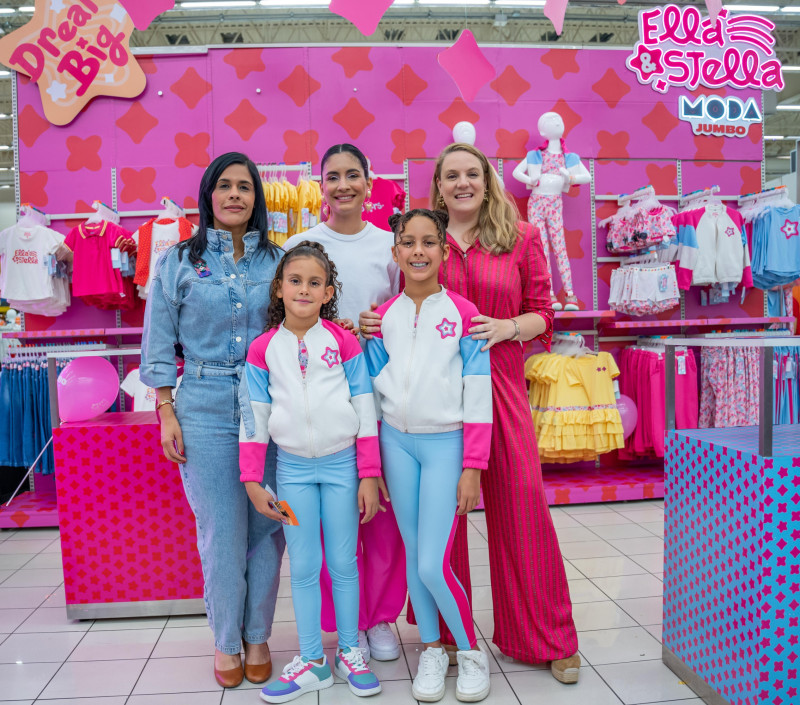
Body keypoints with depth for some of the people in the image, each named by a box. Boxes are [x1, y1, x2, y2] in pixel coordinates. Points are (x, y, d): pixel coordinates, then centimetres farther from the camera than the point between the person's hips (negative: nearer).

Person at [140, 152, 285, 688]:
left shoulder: (277, 260, 8)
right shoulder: (179, 261, 4)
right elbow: (160, 344, 4)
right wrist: (166, 413, -2)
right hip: (205, 408, -1)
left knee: (267, 526, 6)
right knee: (221, 530, 2)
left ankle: (258, 636, 24)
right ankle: (226, 641, 22)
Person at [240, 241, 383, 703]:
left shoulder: (344, 341, -3)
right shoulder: (263, 349, 0)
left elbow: (365, 410, -2)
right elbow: (254, 418, 3)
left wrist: (369, 475, -3)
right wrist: (253, 481, -1)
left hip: (341, 463, -1)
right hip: (293, 468, 1)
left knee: (344, 562, 9)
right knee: (304, 566, 8)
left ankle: (350, 653, 26)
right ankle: (312, 662, 22)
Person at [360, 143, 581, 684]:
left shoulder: (521, 238, 7)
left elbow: (542, 313, 7)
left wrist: (507, 327, -13)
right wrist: (374, 324, -6)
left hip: (499, 381, 0)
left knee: (522, 502, 1)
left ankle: (546, 637, 22)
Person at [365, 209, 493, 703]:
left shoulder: (463, 313, -5)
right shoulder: (383, 317, 4)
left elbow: (478, 396, -6)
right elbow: (376, 387, 9)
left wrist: (472, 468, -9)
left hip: (446, 443, -3)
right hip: (397, 441, 4)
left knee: (434, 565, -7)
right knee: (414, 557, 11)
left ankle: (471, 651, 18)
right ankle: (431, 649, 30)